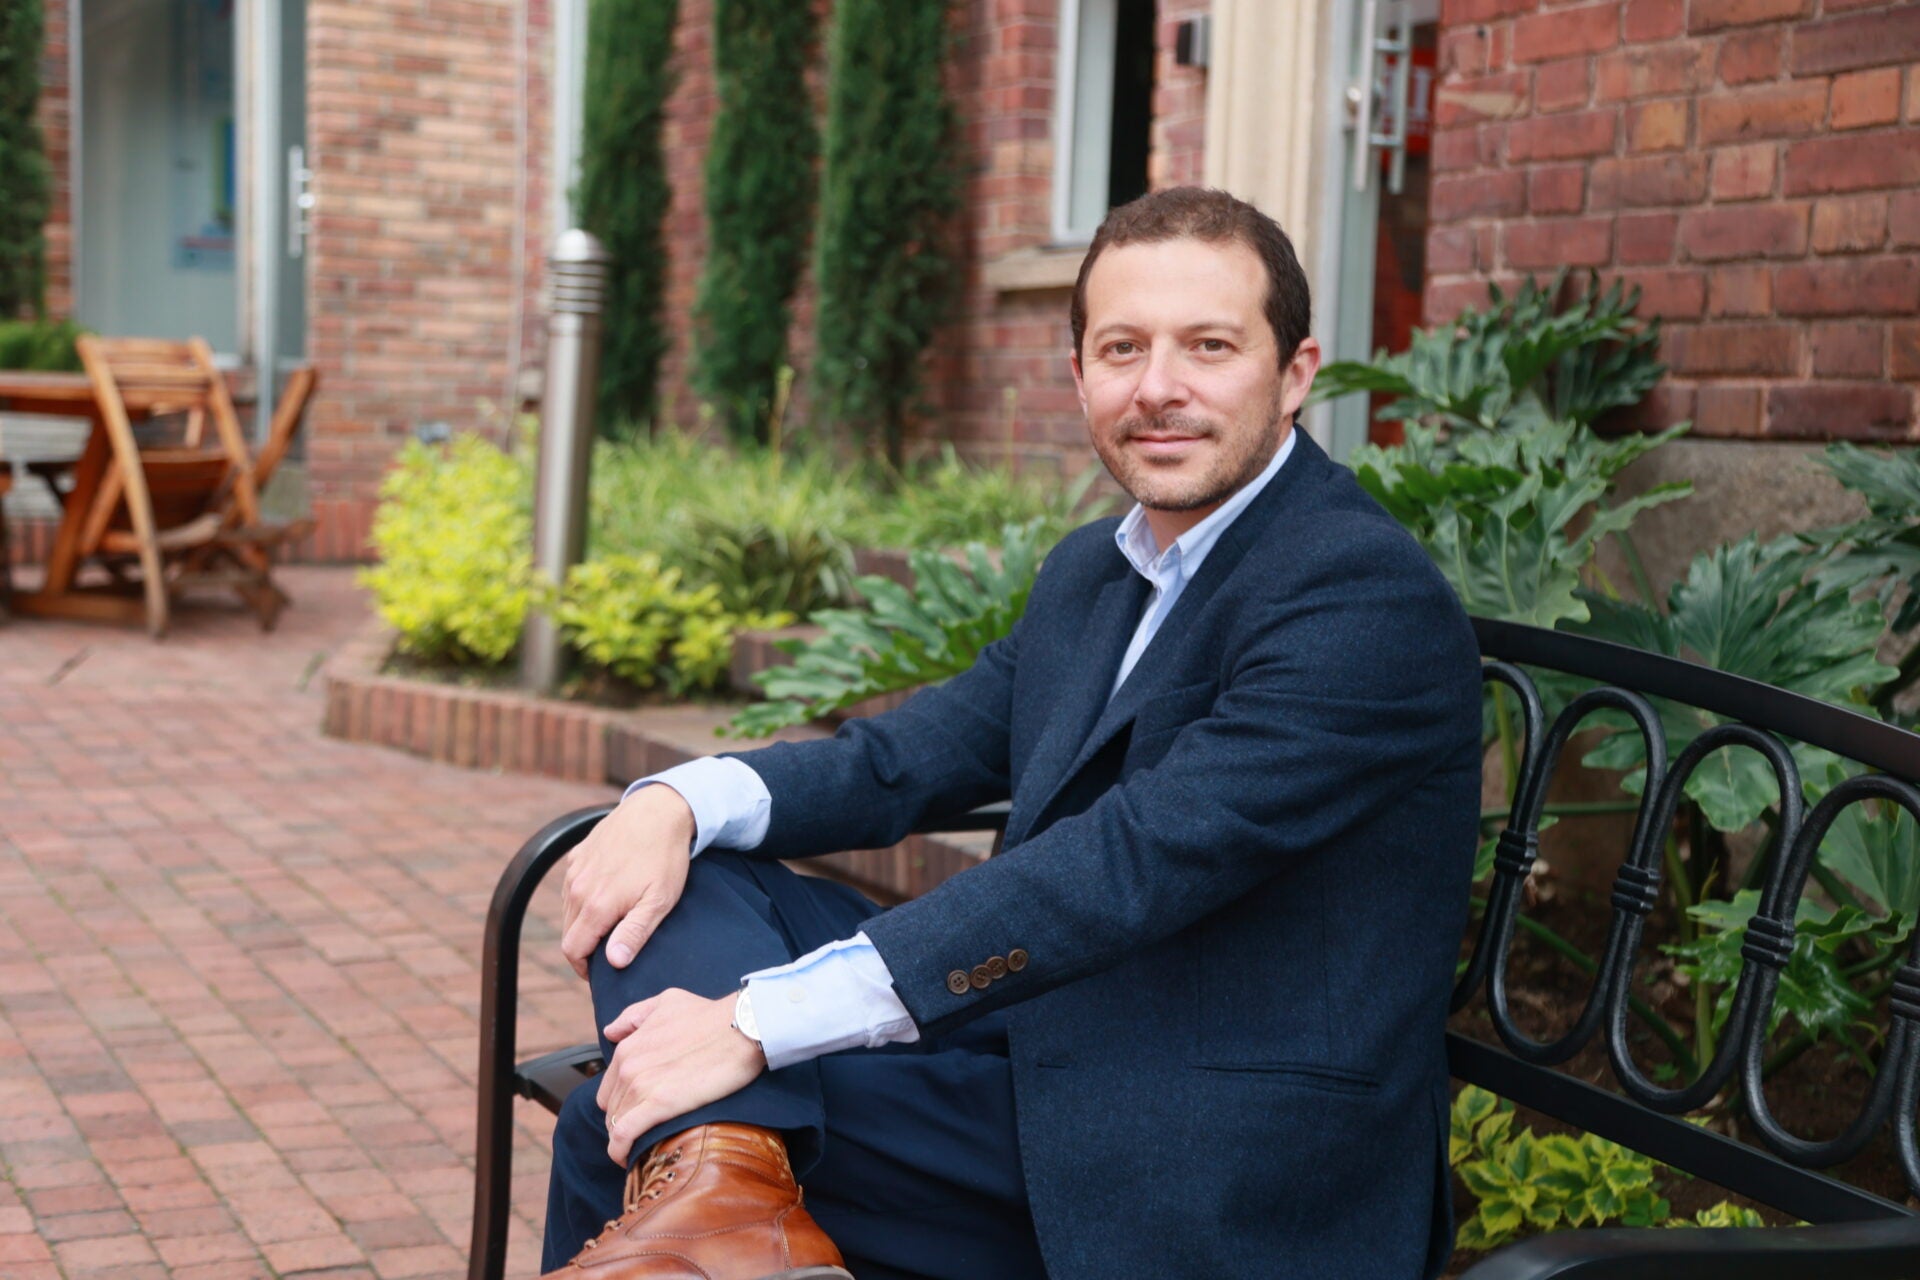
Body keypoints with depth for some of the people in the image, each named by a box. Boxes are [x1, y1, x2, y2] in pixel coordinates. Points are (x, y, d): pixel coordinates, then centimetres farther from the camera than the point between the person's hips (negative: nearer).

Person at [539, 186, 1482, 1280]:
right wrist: (679, 803, -10)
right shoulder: (1094, 572, 14)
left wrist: (758, 1022, -27)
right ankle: (715, 1183, -20)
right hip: (1046, 1098, 9)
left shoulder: (1369, 597, -17)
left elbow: (1132, 863, -26)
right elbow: (902, 761, 12)